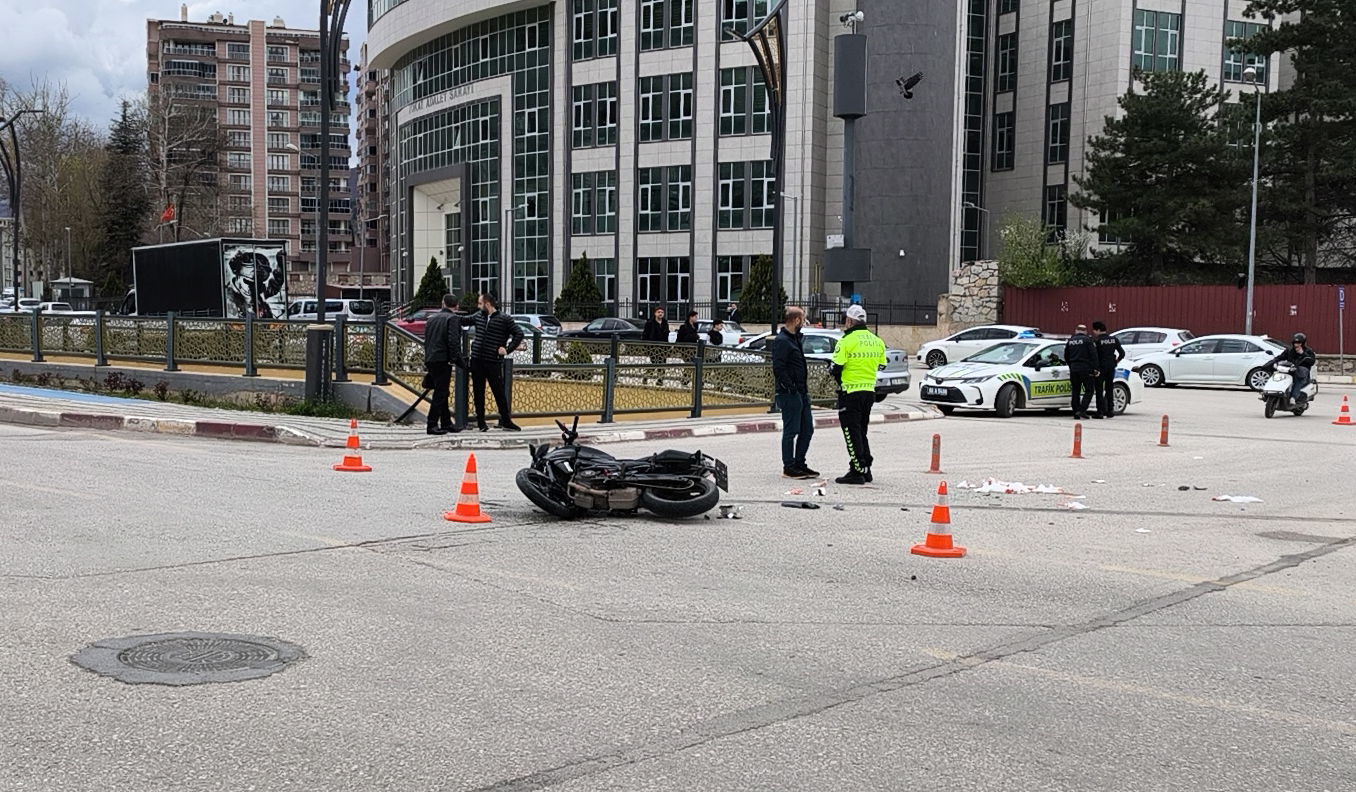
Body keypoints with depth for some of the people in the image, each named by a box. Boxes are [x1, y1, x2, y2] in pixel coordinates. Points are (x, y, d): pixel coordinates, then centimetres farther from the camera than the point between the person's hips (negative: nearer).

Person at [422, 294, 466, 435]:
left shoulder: (432, 318, 17)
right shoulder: (453, 318, -6)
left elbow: (426, 340, 19)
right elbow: (453, 340, -17)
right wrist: (454, 358, -11)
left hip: (430, 359, 8)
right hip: (442, 359, -8)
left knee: (442, 392, 15)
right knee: (440, 393, -5)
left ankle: (446, 423, 21)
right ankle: (432, 425, -7)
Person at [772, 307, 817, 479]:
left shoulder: (795, 339, 17)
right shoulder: (782, 341, -15)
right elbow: (778, 369, -21)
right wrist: (791, 388, -21)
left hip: (801, 392, 10)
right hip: (790, 394, -10)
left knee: (807, 428, 13)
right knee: (791, 430, -3)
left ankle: (799, 463, 23)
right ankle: (789, 467, 5)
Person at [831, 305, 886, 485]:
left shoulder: (847, 341, -13)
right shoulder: (877, 341, 8)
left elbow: (836, 368, -12)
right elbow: (880, 365, 13)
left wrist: (841, 381, 7)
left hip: (850, 391, -7)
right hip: (870, 391, 7)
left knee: (852, 432, -2)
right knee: (861, 431, 17)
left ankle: (857, 471, -6)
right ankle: (866, 470, 19)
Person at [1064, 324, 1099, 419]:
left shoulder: (1070, 341, 11)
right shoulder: (1087, 340, -5)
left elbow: (1066, 357, 19)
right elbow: (1093, 355, -11)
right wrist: (1095, 368, -7)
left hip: (1074, 369, 5)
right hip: (1085, 369, -5)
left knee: (1076, 392, 9)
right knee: (1089, 390, 2)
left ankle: (1076, 414, 7)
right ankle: (1082, 410, -13)